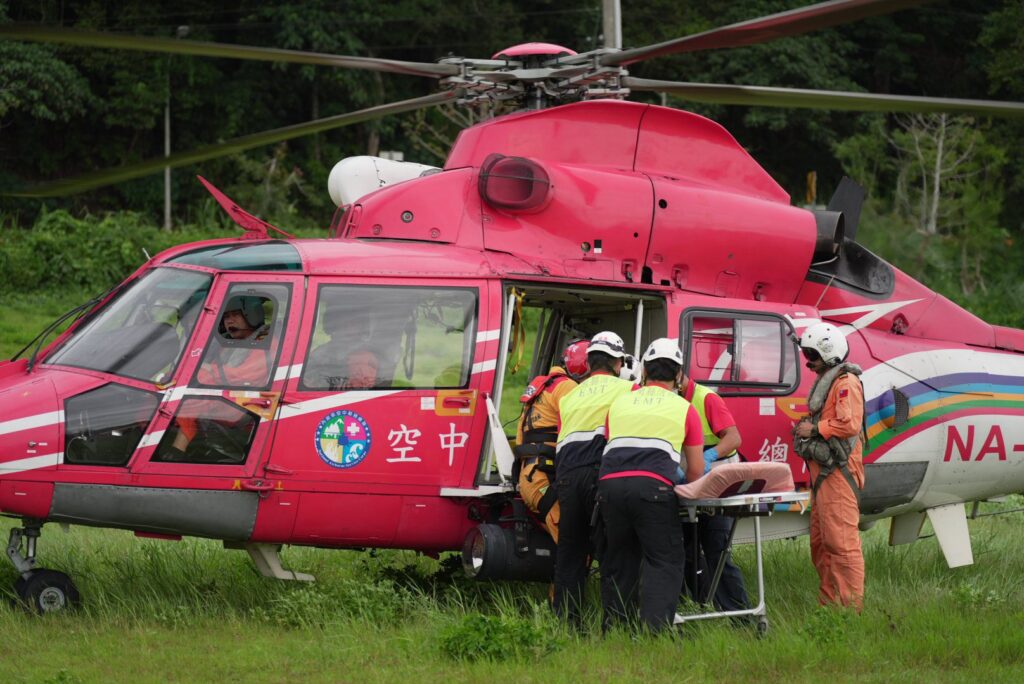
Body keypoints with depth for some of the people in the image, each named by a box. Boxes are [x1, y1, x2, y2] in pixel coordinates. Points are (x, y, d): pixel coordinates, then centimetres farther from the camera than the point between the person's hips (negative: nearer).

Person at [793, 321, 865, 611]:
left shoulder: (846, 383, -11)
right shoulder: (825, 382, 21)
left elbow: (850, 424, -21)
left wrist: (814, 429, -14)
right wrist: (807, 427, 14)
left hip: (838, 471, -11)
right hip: (822, 470, 11)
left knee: (841, 540, -12)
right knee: (820, 542, 13)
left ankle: (851, 605, -11)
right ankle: (828, 602, 18)